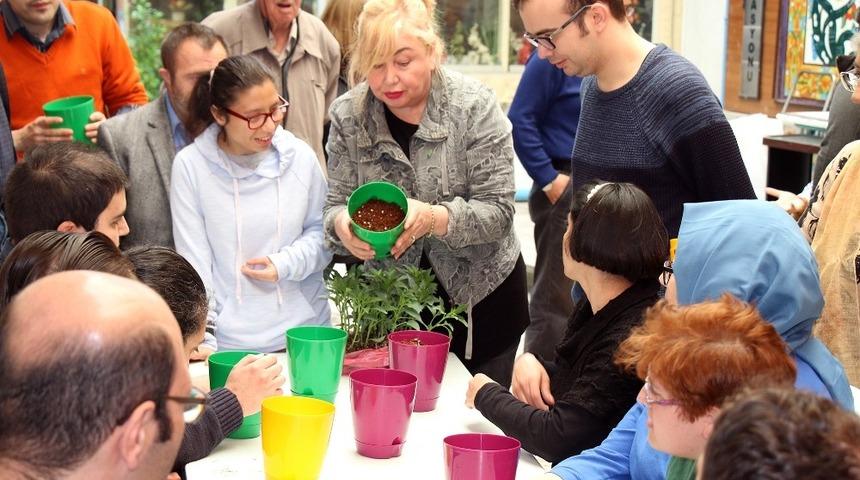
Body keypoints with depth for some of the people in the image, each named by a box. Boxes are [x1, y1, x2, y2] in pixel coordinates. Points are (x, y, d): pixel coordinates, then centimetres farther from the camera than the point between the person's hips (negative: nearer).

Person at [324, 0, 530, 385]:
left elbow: (498, 212, -17)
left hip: (480, 299, -2)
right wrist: (342, 224, -26)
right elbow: (336, 204, -2)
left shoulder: (474, 107, -15)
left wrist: (434, 218, -35)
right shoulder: (348, 115, -6)